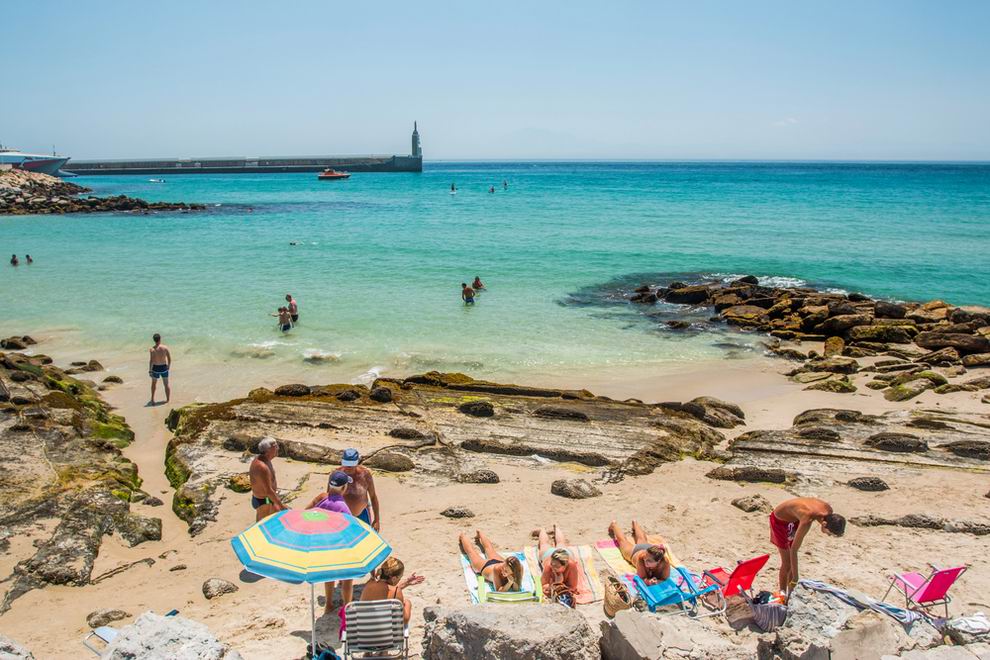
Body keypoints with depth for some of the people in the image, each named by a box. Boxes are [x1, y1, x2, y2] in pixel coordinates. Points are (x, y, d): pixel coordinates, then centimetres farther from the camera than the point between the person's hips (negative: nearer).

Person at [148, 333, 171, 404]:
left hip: (156, 368, -1)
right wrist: (168, 366, 12)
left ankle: (152, 399, 27)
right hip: (164, 367, 1)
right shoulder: (165, 347, -8)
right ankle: (168, 400, 19)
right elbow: (169, 359, -4)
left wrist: (150, 371, -8)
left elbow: (151, 361, -16)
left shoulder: (152, 349, -13)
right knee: (166, 384, 16)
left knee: (154, 382, 24)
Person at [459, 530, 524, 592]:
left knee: (488, 547, 36)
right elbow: (498, 591, -44)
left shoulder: (519, 568, -42)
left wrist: (513, 581, -51)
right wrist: (509, 583, -59)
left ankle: (479, 533, 67)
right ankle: (463, 537, 60)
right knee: (470, 550, 30)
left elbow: (517, 589, -32)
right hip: (484, 566, -4)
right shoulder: (497, 569, -49)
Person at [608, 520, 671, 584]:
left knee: (642, 539, 38)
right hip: (634, 551, -3)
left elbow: (665, 579, -37)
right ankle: (614, 524, 62)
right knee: (622, 540, 31)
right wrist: (647, 581, -63)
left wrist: (657, 581, -58)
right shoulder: (641, 557, -49)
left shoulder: (665, 561, -46)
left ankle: (635, 523, 68)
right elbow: (642, 578, -41)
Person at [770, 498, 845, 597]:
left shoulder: (829, 509, -22)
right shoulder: (807, 521, -42)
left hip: (794, 519, 7)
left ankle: (790, 594, 20)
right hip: (780, 520, -7)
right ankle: (782, 594, 8)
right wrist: (795, 578, -34)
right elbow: (794, 550, -37)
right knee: (787, 562, -6)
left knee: (791, 560, 11)